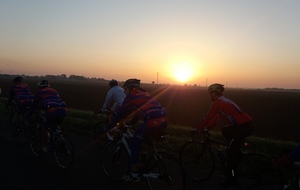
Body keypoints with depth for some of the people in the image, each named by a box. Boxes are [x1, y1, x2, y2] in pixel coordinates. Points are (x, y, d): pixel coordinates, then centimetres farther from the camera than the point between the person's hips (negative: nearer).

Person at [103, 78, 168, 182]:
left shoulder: (130, 96, 7)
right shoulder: (144, 94, 29)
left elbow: (119, 114, 9)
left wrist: (107, 128, 20)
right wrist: (130, 124, 49)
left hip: (152, 122, -8)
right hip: (164, 120, 8)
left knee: (134, 144, 12)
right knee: (145, 140, 32)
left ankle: (134, 175, 16)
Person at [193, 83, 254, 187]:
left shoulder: (217, 103, -11)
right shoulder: (222, 101, 19)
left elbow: (207, 118, -10)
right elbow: (216, 117, 23)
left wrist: (197, 130, 0)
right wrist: (207, 128, 22)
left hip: (244, 127, -10)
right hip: (245, 124, 10)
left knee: (229, 151, -2)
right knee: (225, 130, 26)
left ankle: (232, 178, 7)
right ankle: (237, 153, 26)